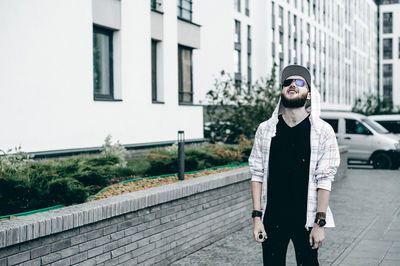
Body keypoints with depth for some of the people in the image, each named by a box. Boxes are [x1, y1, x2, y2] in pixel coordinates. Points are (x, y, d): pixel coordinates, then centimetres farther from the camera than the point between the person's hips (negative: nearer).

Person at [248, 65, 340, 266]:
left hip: (306, 219, -1)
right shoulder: (265, 130, 3)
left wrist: (320, 223, -9)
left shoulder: (323, 131, -3)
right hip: (272, 219, 2)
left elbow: (324, 180, -6)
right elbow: (257, 174, 3)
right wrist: (256, 216, -2)